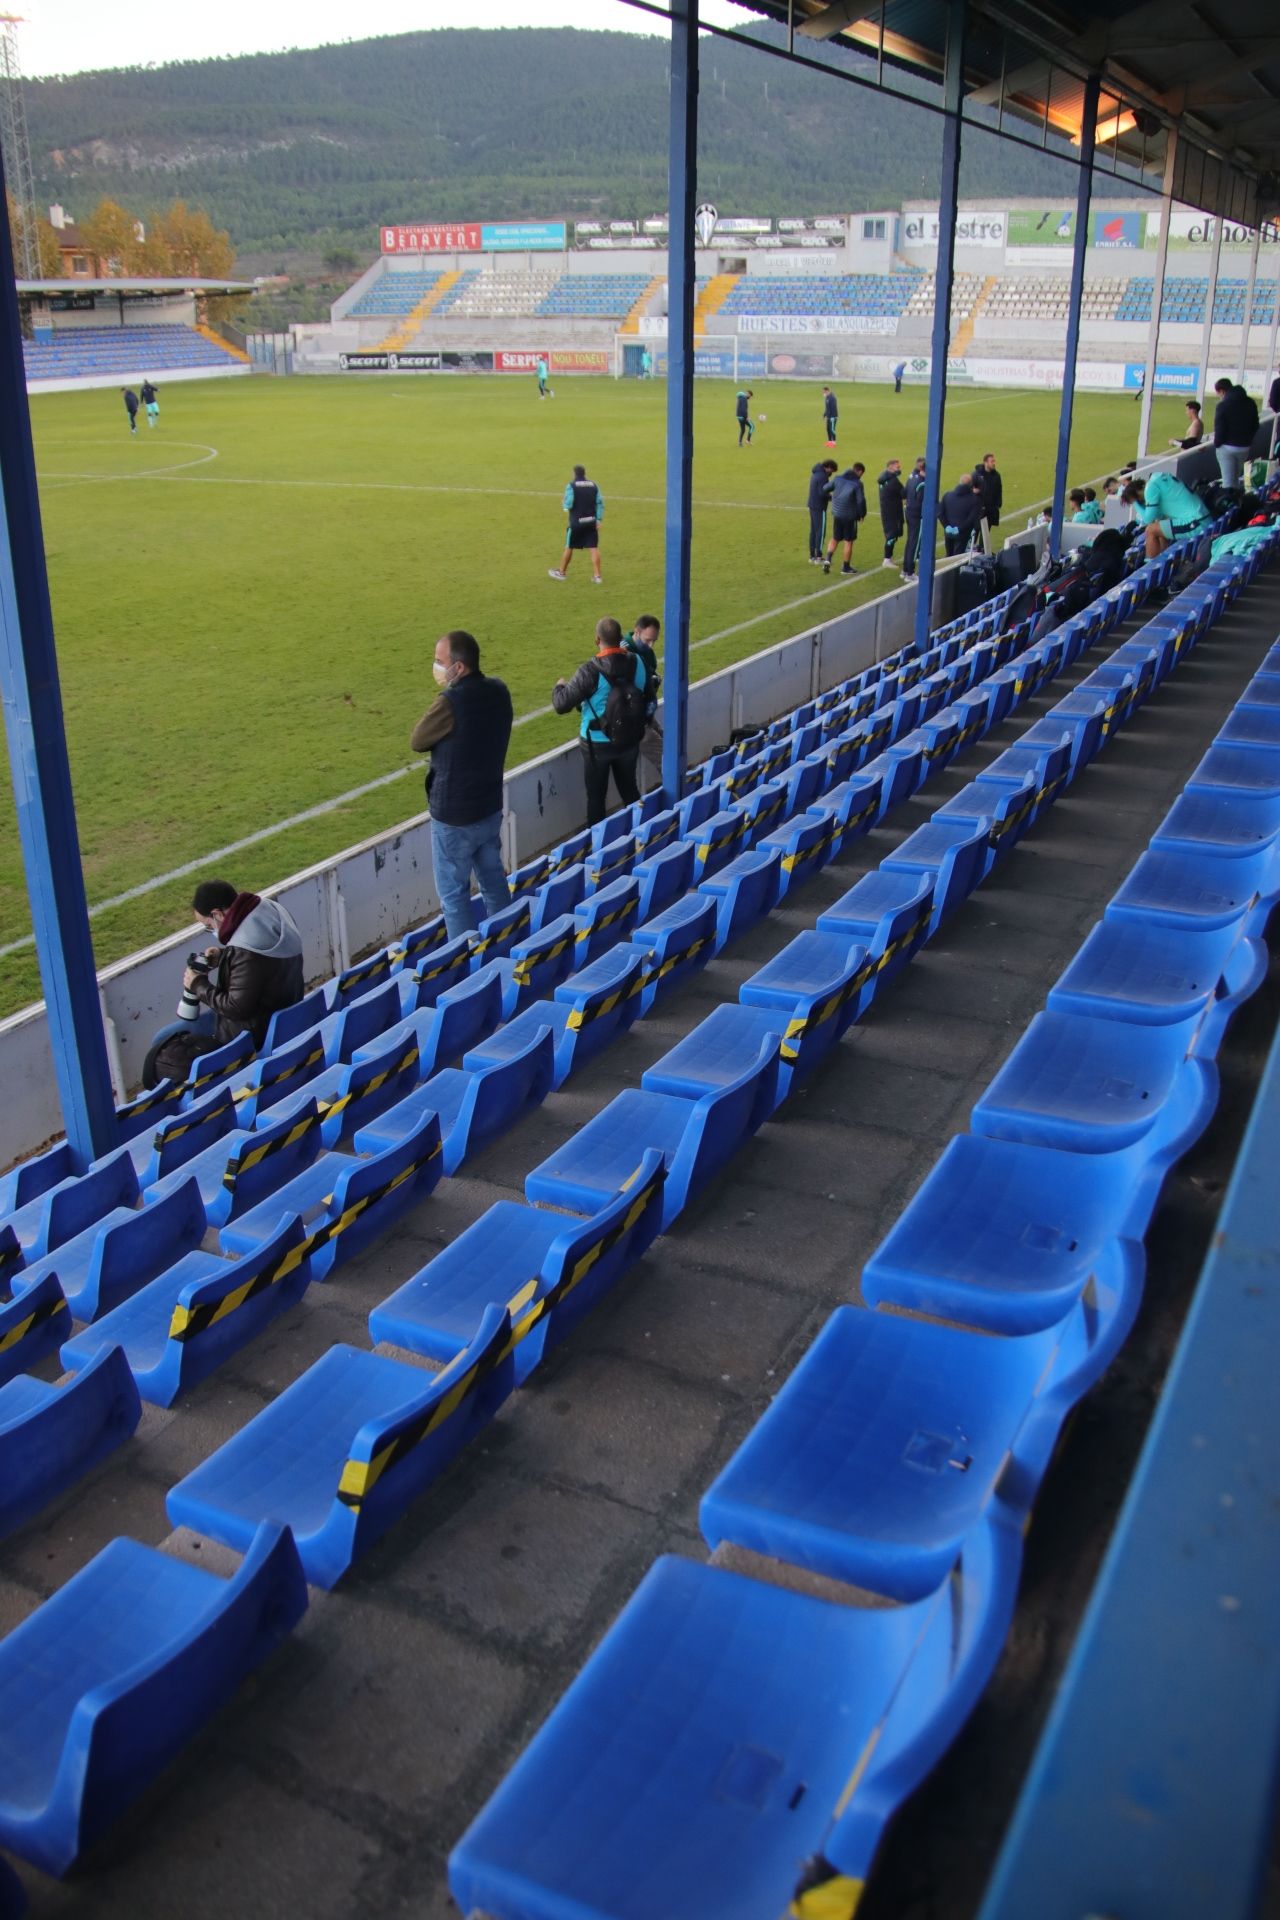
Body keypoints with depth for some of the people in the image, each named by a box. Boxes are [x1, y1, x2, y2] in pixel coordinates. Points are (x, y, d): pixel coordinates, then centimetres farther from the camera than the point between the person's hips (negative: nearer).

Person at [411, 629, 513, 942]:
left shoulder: (451, 702, -28)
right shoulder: (498, 690, -3)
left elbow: (416, 743, -13)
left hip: (454, 817, -8)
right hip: (490, 806, 8)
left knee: (454, 893, 7)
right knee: (493, 879, 22)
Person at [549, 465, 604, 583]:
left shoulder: (571, 486, -8)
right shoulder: (593, 485, 5)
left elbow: (568, 504, -15)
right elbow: (600, 503, 1)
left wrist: (566, 506, 8)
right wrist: (599, 519, 2)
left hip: (576, 522, -3)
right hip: (591, 522, 3)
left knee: (569, 547, 11)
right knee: (593, 548, 2)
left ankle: (561, 572, 26)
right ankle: (597, 576, -3)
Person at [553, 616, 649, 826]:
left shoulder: (591, 670, -25)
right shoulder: (637, 661, -10)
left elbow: (562, 704, -24)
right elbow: (647, 693, 9)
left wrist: (559, 686, -1)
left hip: (598, 744, -5)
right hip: (630, 741, 5)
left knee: (596, 797, 10)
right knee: (629, 790, 22)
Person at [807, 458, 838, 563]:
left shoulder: (815, 474, 13)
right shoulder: (823, 476, -17)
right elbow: (822, 493, -21)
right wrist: (832, 497, -6)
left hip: (812, 506, 9)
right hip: (819, 507, -9)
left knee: (813, 531, 12)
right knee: (820, 532, -5)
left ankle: (812, 556, 15)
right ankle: (818, 558, -4)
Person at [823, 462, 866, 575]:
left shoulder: (838, 478, 3)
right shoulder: (857, 483, -12)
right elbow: (861, 501, -15)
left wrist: (832, 498, 24)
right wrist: (862, 514, 1)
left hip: (837, 514, 4)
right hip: (850, 515, -4)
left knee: (835, 539, 17)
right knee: (848, 541, 7)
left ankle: (828, 559, -5)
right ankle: (846, 567, 15)